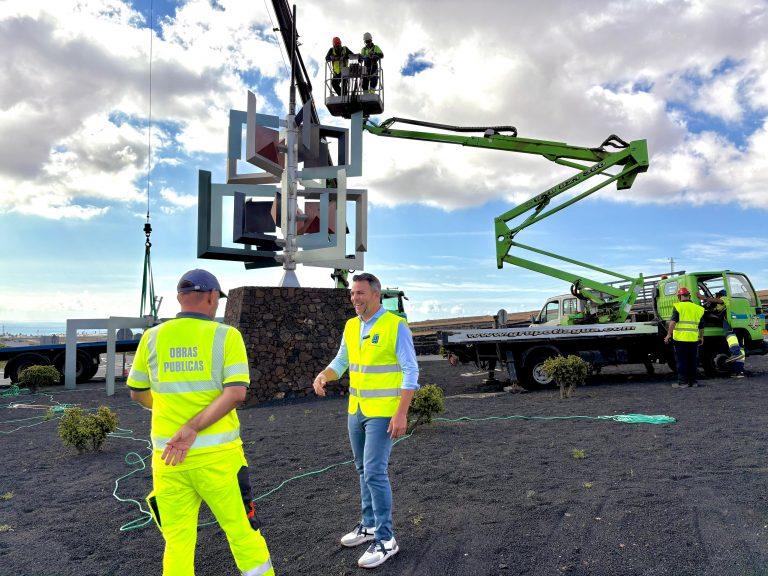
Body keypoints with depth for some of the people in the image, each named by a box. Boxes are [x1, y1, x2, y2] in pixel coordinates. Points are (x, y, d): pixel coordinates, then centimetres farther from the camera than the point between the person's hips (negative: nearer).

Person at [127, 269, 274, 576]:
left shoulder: (153, 337, 2)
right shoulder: (226, 335, -6)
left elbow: (138, 393, 14)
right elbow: (236, 393, -17)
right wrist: (192, 428, -17)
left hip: (168, 457, 3)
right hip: (217, 453, -2)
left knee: (178, 542, 13)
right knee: (242, 530, 11)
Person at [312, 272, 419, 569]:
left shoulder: (396, 326, -15)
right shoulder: (351, 326, 6)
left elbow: (411, 372, -16)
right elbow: (340, 362, 13)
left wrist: (401, 414, -22)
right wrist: (322, 376, -10)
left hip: (384, 412, -7)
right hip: (356, 410, 8)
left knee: (374, 472, -10)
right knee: (364, 470, 16)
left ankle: (385, 539, 3)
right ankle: (370, 525, 31)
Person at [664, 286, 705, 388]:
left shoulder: (678, 306, -4)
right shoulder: (698, 308, 12)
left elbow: (673, 322, -15)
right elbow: (701, 327, 18)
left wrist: (669, 334, -15)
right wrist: (701, 337, 31)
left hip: (680, 338, -4)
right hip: (693, 339, 4)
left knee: (681, 361, 1)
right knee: (693, 361, 14)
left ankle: (682, 382, 1)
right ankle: (693, 381, 20)